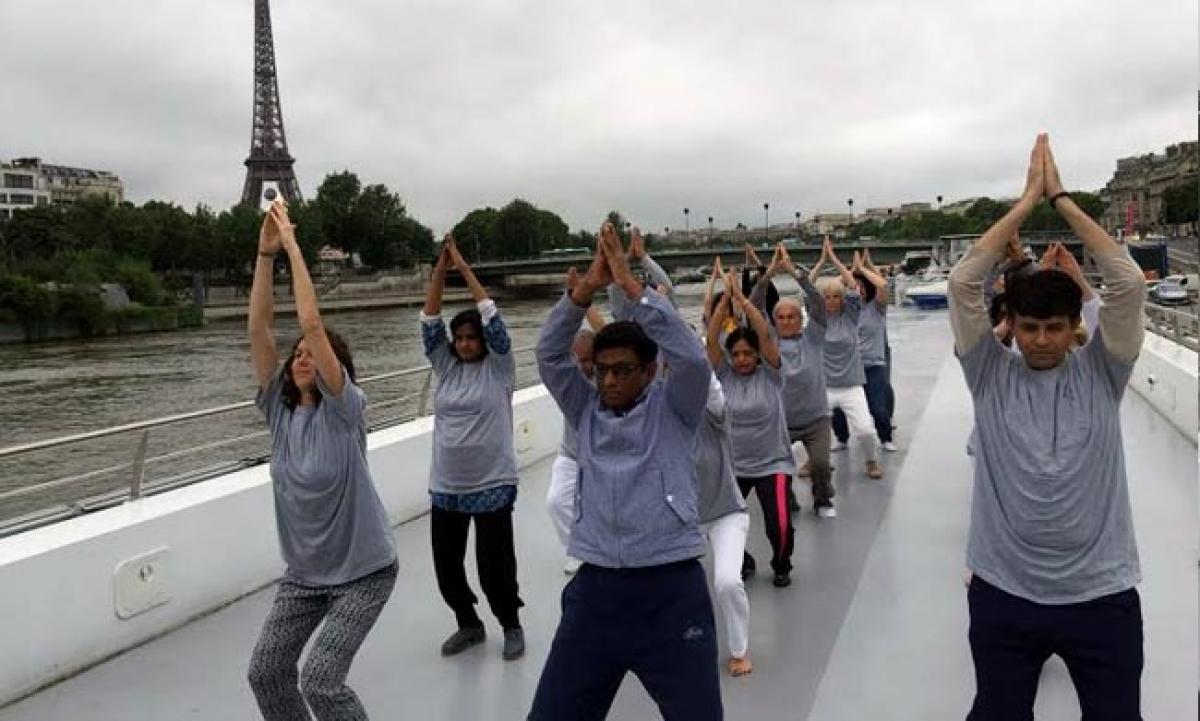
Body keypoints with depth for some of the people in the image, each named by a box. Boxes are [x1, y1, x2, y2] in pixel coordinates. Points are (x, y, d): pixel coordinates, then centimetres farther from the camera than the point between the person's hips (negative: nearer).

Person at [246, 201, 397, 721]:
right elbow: (258, 329, -10)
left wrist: (292, 247, -23)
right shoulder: (280, 408, -2)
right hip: (303, 572, 6)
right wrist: (265, 253, -16)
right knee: (265, 672, 7)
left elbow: (312, 324, -26)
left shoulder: (344, 409, -16)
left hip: (362, 572, -6)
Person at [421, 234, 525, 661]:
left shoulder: (499, 367, -3)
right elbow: (429, 324, 0)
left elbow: (493, 320, -13)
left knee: (494, 565, 2)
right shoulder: (446, 366, 7)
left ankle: (511, 626, 27)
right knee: (446, 565, 10)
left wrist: (465, 268, -11)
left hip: (491, 485, -4)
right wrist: (440, 269, -8)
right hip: (446, 487, 5)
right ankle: (468, 624, 33)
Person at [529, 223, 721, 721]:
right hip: (595, 590, 3)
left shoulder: (672, 409, 0)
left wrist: (630, 284, -16)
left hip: (671, 591, -3)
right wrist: (589, 285, -12)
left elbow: (691, 358, -17)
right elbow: (549, 354, -1)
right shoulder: (587, 411, 8)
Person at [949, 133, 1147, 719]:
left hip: (1101, 595, 1)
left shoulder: (1100, 373, -1)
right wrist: (1027, 201, -9)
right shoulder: (990, 374, -3)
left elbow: (1128, 282, -13)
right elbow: (963, 282, -12)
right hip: (1004, 593, 0)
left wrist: (1061, 199, -9)